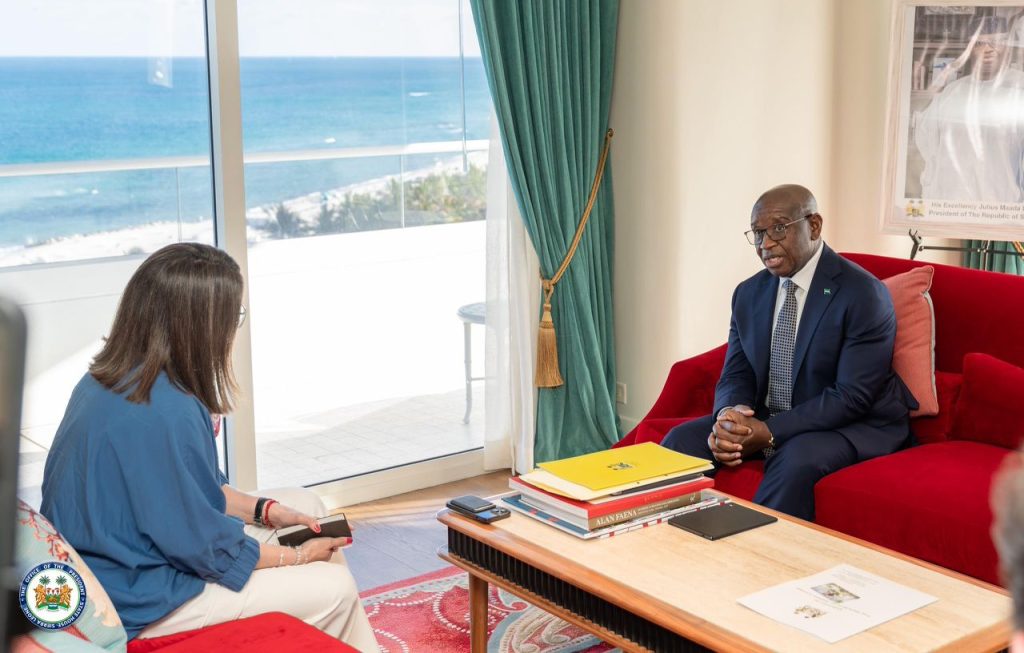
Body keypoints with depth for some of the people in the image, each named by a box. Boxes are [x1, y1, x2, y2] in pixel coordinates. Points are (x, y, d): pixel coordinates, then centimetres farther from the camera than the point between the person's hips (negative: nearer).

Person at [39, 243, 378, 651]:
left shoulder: (110, 380, -2)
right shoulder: (166, 412, -31)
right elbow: (204, 546, -23)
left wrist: (264, 510, 5)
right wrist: (297, 556, -9)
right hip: (138, 603, -10)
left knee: (306, 506, 14)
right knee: (333, 588, -9)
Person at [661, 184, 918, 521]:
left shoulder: (864, 294, -15)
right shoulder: (749, 293, 6)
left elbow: (852, 396, -20)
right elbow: (736, 375, 6)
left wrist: (770, 432, -27)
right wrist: (728, 416, -19)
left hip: (852, 426, -6)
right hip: (761, 421, 6)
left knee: (796, 461, -36)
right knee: (679, 442, -13)